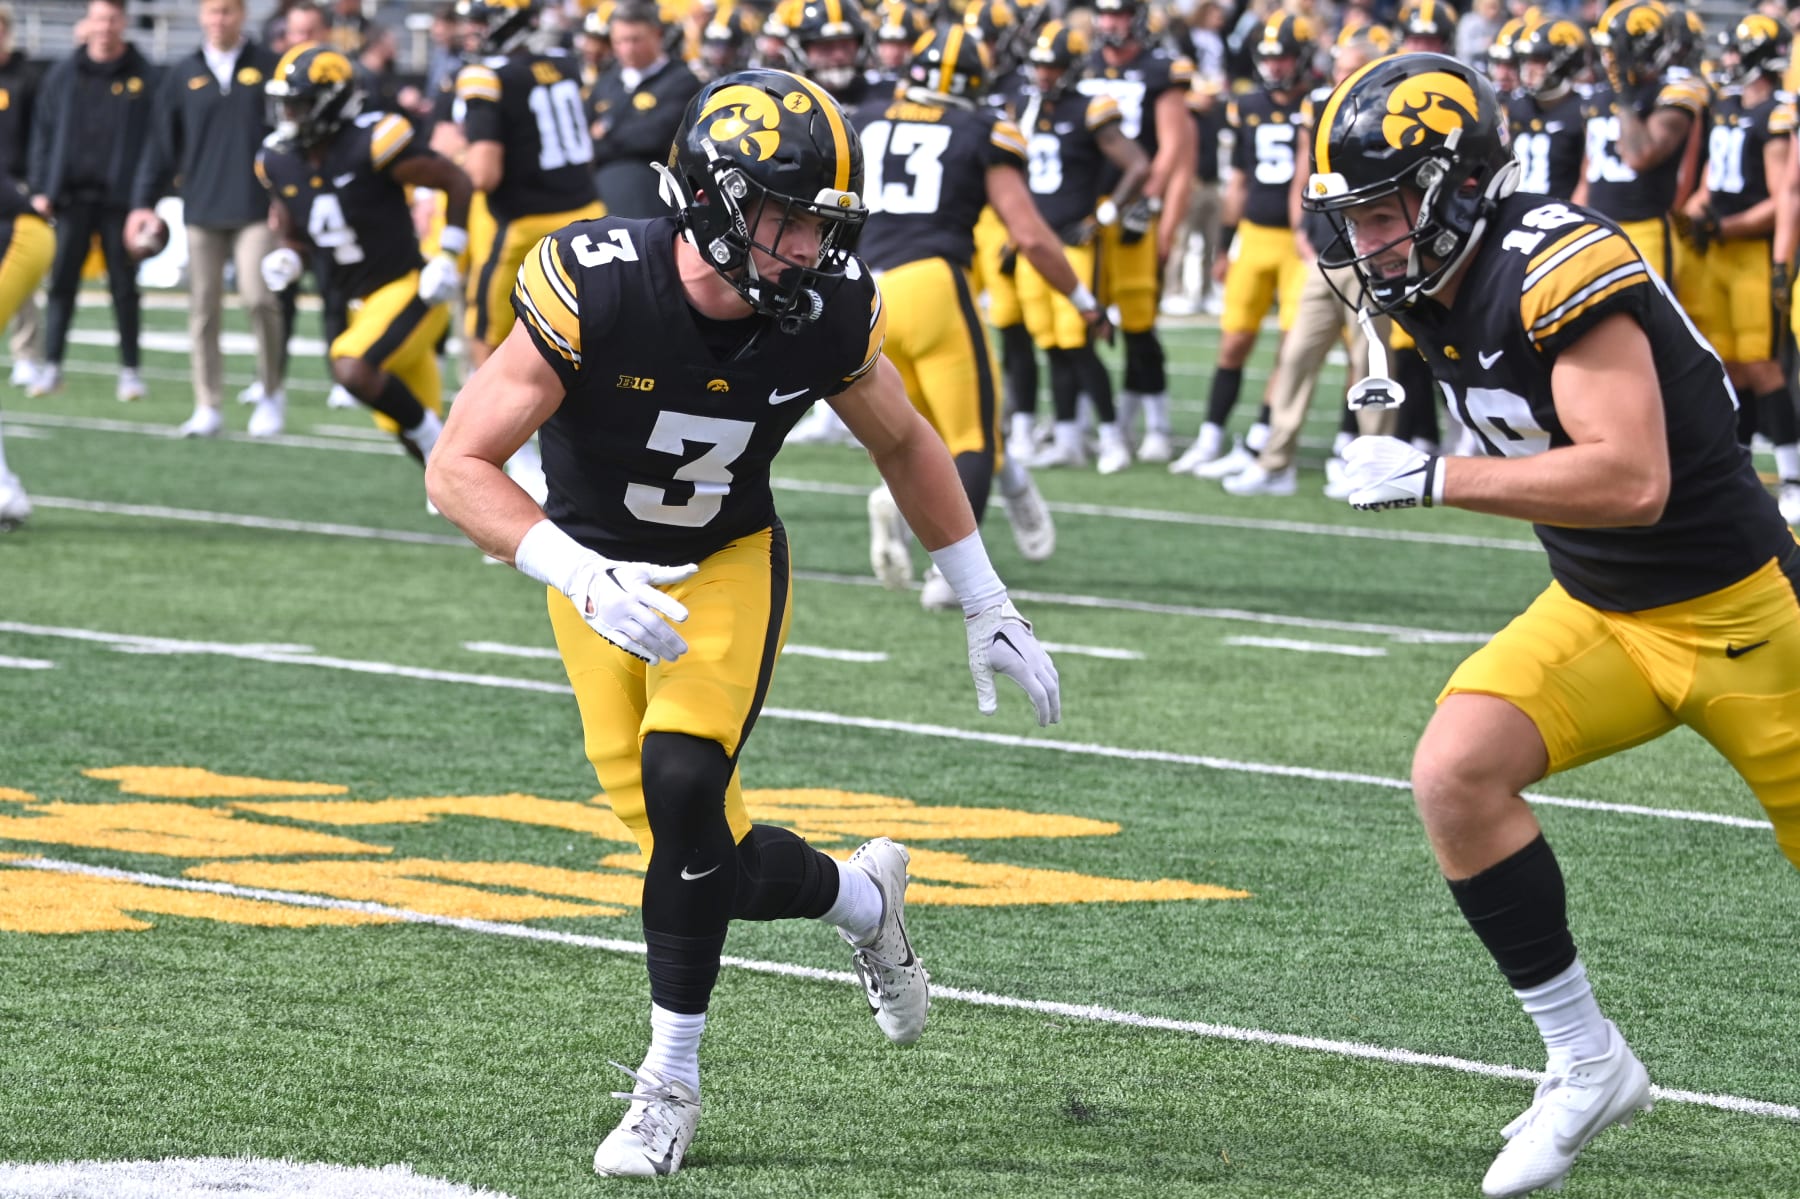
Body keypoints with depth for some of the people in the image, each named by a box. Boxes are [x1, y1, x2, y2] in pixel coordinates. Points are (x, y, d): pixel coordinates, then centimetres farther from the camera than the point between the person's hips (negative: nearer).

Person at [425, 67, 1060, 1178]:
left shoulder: (829, 311, -19)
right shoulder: (595, 287, -30)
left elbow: (904, 443, 3)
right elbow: (459, 465, -27)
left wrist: (991, 608, 6)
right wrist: (579, 577, -41)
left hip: (730, 567, 0)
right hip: (602, 574, 0)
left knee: (682, 785, -24)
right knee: (710, 859, -4)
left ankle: (672, 1080, -7)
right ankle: (860, 896, 31)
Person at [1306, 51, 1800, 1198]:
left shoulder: (1559, 265, -26)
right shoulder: (1438, 292, 2)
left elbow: (1631, 482, -33)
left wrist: (1434, 479, -30)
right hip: (1598, 615, 7)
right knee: (1456, 771, -15)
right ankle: (1587, 1066, -5)